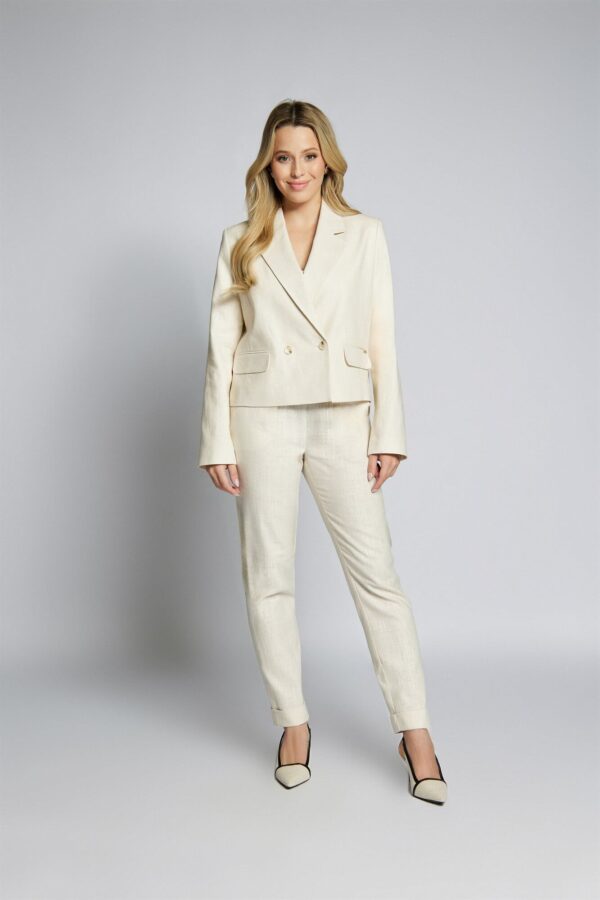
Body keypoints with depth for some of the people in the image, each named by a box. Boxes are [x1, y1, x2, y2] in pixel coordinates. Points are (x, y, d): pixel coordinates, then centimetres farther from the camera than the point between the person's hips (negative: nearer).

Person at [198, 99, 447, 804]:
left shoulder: (364, 235, 8)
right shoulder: (240, 243, 8)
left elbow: (382, 340, 5)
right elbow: (221, 347, 5)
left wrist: (388, 433, -2)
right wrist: (218, 442, -2)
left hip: (342, 420, 0)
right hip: (264, 420, 1)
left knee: (375, 572, -3)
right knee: (268, 575, 4)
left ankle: (414, 731, 9)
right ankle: (293, 724, 20)